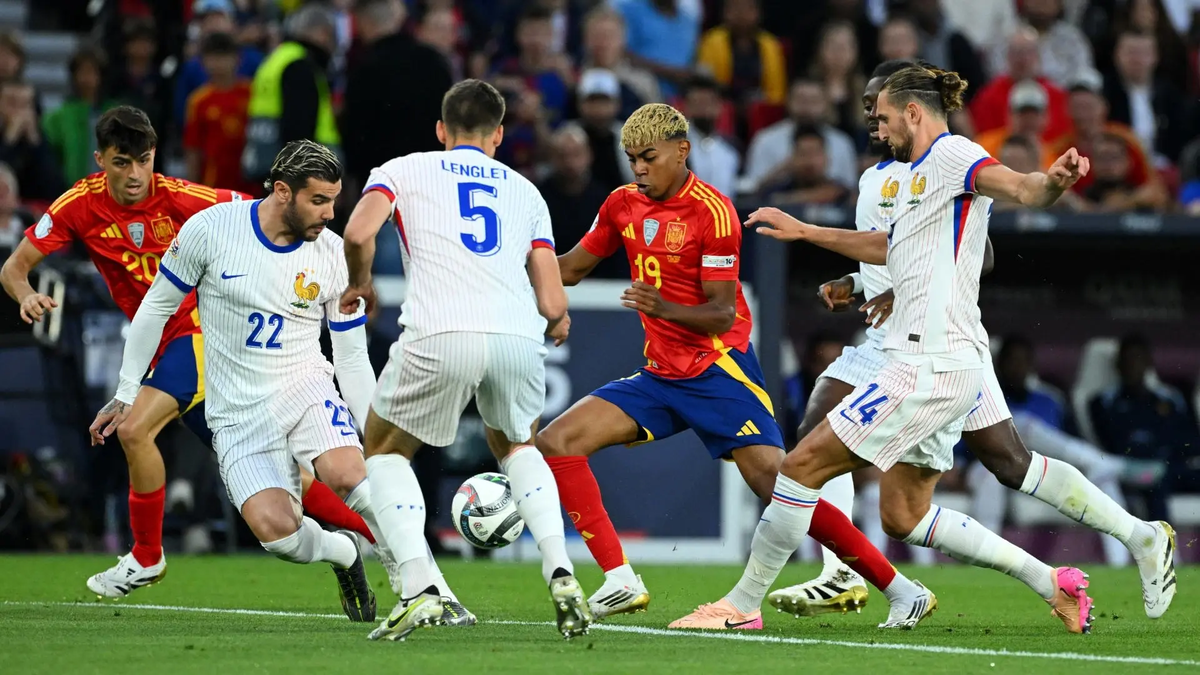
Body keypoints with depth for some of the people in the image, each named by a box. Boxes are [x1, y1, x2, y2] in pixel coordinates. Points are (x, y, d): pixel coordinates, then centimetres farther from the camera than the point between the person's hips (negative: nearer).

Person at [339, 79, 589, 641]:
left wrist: (360, 284, 21)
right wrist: (556, 323, 43)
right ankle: (561, 576, 9)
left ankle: (419, 590, 3)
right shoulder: (525, 192, 26)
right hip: (518, 336, 3)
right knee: (518, 447, 31)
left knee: (385, 451, 21)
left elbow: (359, 232, -1)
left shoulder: (403, 170, 20)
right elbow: (553, 305, 18)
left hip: (439, 337, -3)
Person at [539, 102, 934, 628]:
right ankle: (620, 581, -8)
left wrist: (663, 307, -35)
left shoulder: (712, 210, -14)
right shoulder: (624, 205, 7)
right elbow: (571, 268, 19)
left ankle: (897, 587, -11)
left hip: (718, 370, -7)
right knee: (557, 442, -7)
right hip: (659, 376, 7)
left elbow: (722, 314, -17)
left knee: (776, 482, -18)